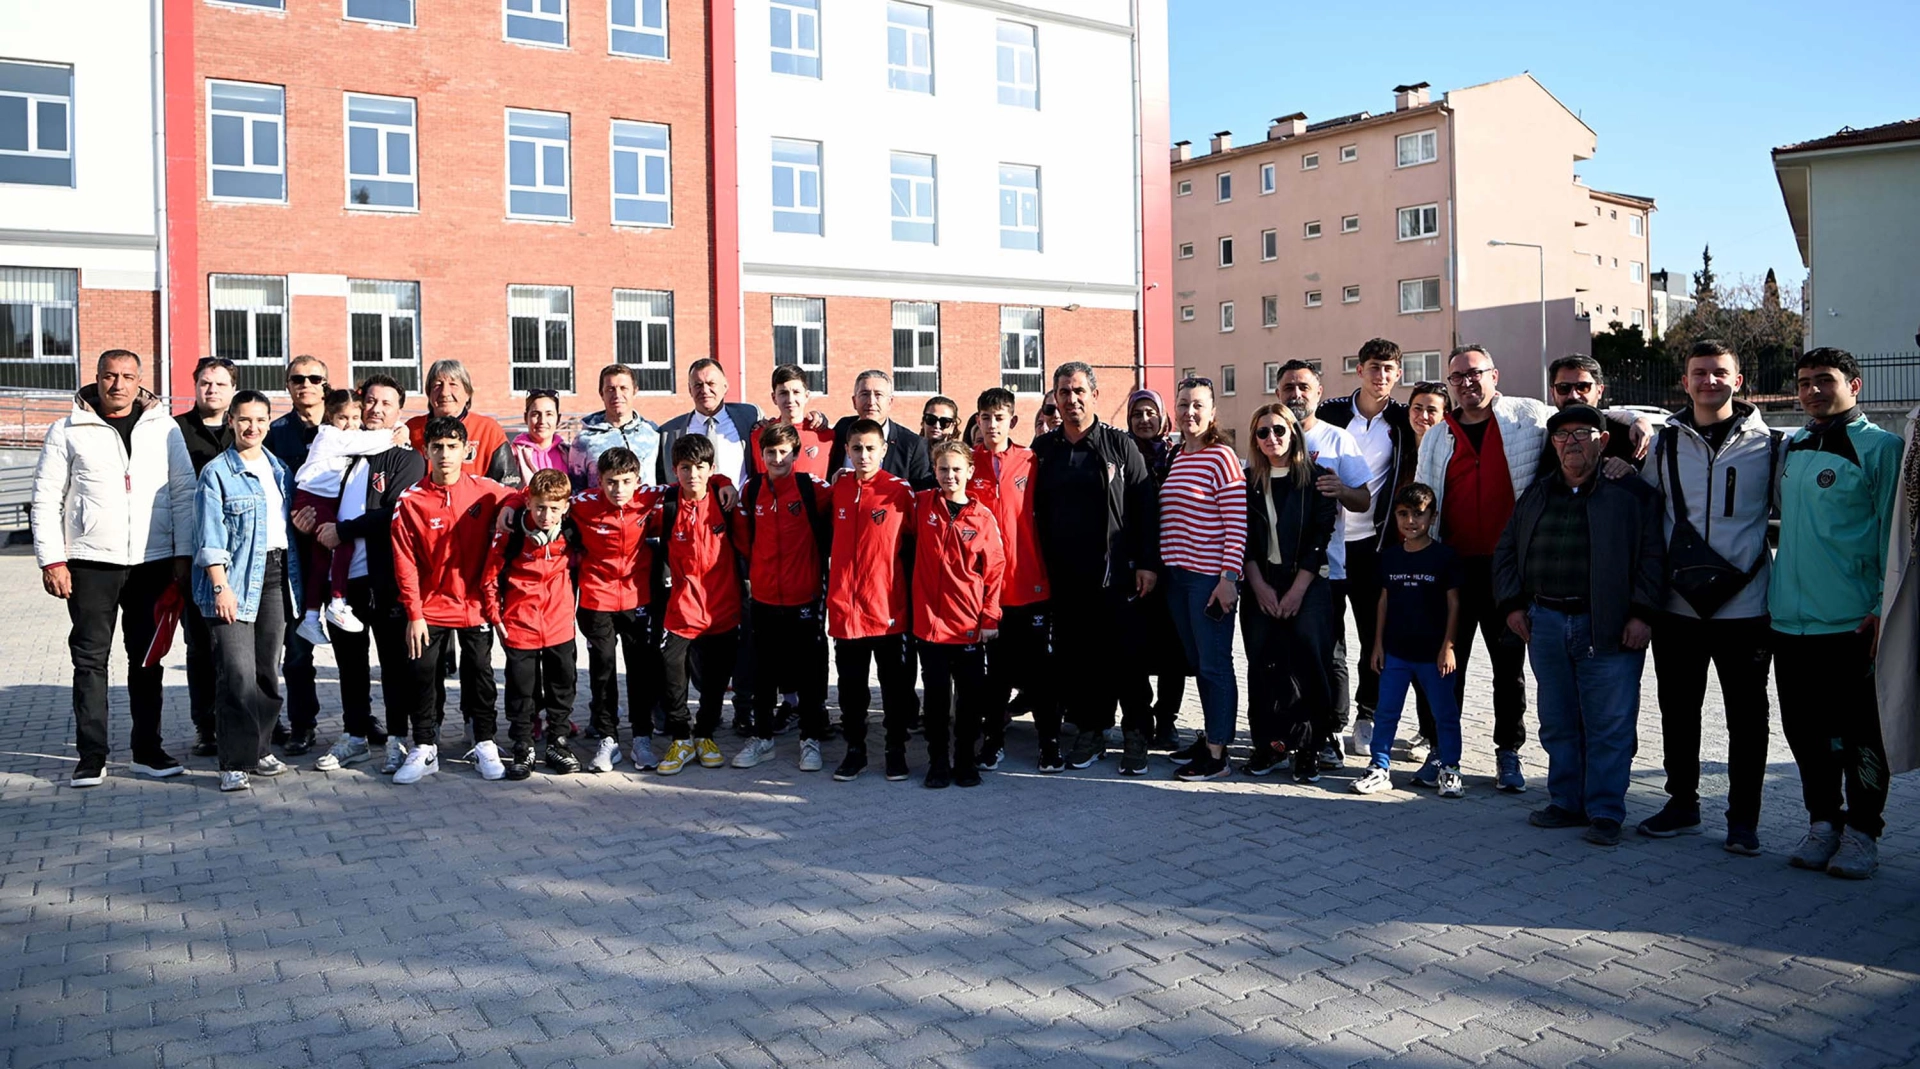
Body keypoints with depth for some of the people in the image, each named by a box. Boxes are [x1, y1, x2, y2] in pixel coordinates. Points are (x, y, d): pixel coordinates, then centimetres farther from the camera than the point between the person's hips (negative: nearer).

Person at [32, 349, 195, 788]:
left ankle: (147, 750, 18)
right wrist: (51, 560, -5)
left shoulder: (164, 427, 7)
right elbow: (46, 499, 2)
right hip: (91, 562, -1)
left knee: (147, 659, 9)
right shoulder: (67, 431, 4)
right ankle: (91, 756, 9)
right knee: (91, 659, 2)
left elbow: (183, 492, 6)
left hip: (153, 562, 1)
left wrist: (183, 553, -1)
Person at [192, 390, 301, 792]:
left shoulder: (278, 469, 14)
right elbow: (211, 537, -9)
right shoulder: (217, 472, -4)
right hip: (236, 578, -6)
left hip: (276, 574, 6)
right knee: (238, 674, -10)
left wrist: (297, 557, 12)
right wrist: (220, 586, -16)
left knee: (268, 670, 11)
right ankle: (234, 763, -4)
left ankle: (260, 749, 21)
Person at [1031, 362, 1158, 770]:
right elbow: (1034, 511, 11)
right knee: (1069, 654, 5)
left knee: (1114, 653, 3)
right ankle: (1087, 729, 16)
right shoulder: (1043, 448, 9)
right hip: (1061, 576, 3)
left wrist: (1147, 563, -6)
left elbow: (1145, 506, 0)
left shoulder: (1119, 445, 2)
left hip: (1112, 573, -2)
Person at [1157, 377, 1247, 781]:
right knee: (1197, 662, 14)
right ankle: (1213, 735, 25)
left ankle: (1217, 754, 7)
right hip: (1177, 576, 7)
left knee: (1215, 664, 0)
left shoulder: (1220, 456, -10)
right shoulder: (1174, 457, 12)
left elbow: (1237, 523, -13)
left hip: (1209, 577, -7)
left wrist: (1229, 577, -18)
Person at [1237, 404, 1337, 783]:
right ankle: (1267, 744, 8)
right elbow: (1244, 539, 6)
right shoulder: (1249, 481, 9)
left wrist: (1297, 590, -10)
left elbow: (1320, 537, -5)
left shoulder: (1315, 478, 0)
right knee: (1262, 663, -1)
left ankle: (1307, 748, -2)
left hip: (1307, 584, -3)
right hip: (1262, 585, 3)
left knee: (1308, 662, -9)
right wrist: (1260, 587, -4)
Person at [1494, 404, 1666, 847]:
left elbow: (1653, 556, -5)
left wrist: (1642, 613, -11)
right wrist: (1512, 603, 7)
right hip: (1545, 623, 5)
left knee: (1609, 726, -1)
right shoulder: (1536, 494, 14)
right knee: (1557, 723, 12)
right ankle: (1566, 802, 23)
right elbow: (1506, 549, 17)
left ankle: (1605, 812, 9)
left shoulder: (1633, 494, 0)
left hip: (1608, 628, -5)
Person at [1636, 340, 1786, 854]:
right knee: (1678, 712, 12)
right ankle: (1682, 804, 27)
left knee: (1747, 716, 6)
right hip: (1678, 605, 2)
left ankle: (1743, 818, 19)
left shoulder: (1768, 445, 0)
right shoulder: (1663, 443, 6)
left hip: (1745, 605, -2)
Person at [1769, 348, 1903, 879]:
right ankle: (1823, 822, 24)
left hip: (1853, 621, -5)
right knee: (1805, 730, 11)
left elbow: (1894, 532, -8)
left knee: (1860, 733, 4)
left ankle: (1862, 832, 15)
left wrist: (1886, 607, -14)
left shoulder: (1880, 447, -5)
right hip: (1790, 618, 6)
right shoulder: (1791, 447, 13)